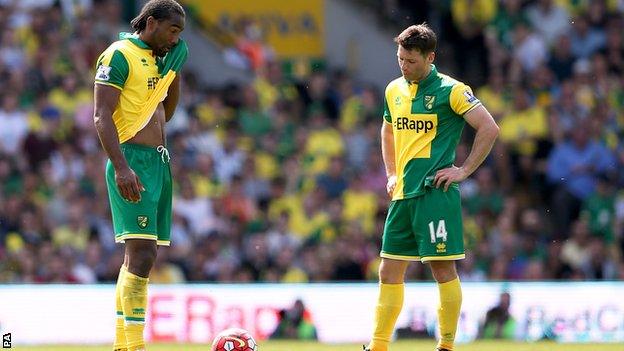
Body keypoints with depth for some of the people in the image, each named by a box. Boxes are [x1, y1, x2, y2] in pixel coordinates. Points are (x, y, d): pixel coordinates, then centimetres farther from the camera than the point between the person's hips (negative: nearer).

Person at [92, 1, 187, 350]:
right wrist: (121, 167, -25)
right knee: (141, 253, -17)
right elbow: (102, 116, -16)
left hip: (159, 162, 9)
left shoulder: (168, 56, 17)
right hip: (132, 161, -9)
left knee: (141, 257, 9)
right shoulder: (120, 55, -8)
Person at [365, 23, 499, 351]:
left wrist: (464, 171, -10)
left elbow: (489, 129, -9)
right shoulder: (394, 90, 13)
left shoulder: (450, 90, -7)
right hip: (402, 195, 7)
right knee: (389, 272, 6)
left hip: (435, 192, -6)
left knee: (442, 268, -6)